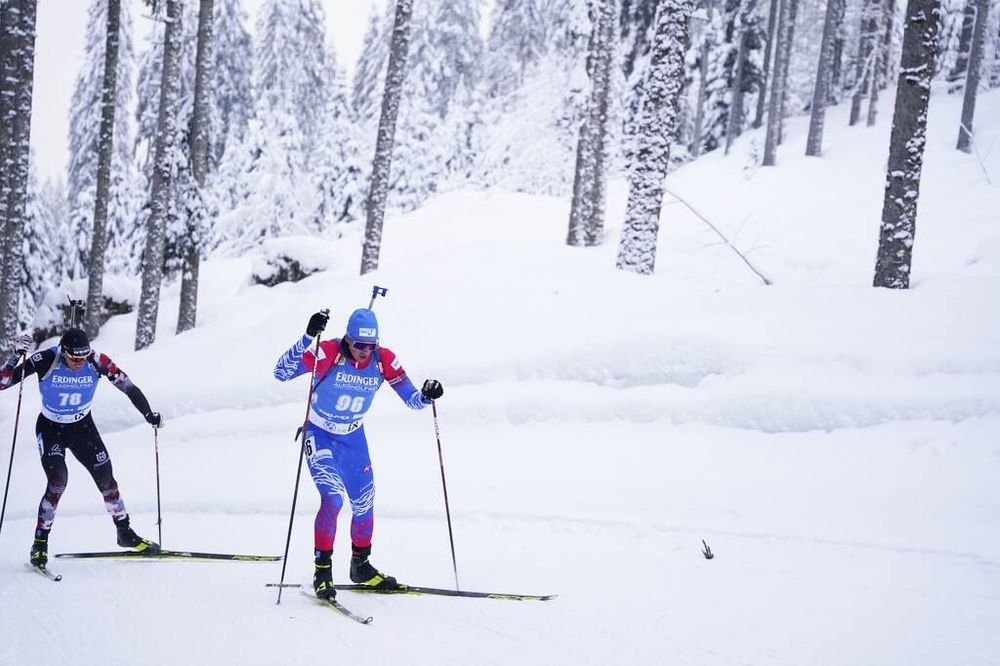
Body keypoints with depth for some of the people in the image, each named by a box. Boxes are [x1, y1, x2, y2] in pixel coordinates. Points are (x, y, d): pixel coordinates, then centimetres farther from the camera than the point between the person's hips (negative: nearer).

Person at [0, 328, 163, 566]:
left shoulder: (97, 362, -22)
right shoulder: (46, 360, -27)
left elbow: (128, 386, -13)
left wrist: (149, 414, -24)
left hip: (83, 427, 3)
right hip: (50, 429, -3)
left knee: (106, 478, 2)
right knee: (58, 480, -21)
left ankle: (125, 532, 23)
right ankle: (40, 542, -9)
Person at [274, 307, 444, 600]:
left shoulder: (384, 360, -16)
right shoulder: (328, 352, -26)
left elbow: (412, 399, -10)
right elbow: (281, 372, -33)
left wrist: (426, 395, -34)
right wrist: (307, 337, -44)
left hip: (353, 438, 4)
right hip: (319, 435, -4)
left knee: (364, 504, 9)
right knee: (333, 496, -22)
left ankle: (361, 566, 32)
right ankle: (322, 570, -9)